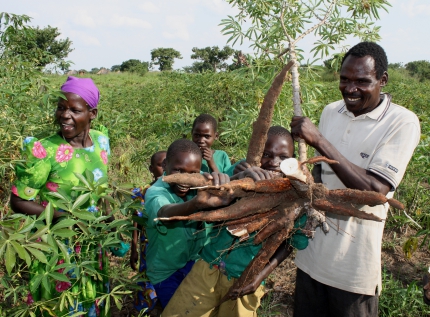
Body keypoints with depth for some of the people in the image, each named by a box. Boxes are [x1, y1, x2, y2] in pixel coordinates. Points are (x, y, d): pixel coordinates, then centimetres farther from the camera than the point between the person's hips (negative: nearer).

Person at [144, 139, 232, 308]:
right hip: (166, 270, -3)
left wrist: (221, 180, -54)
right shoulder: (155, 193, -28)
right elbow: (166, 213, -50)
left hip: (196, 260, 3)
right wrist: (198, 202, -71)